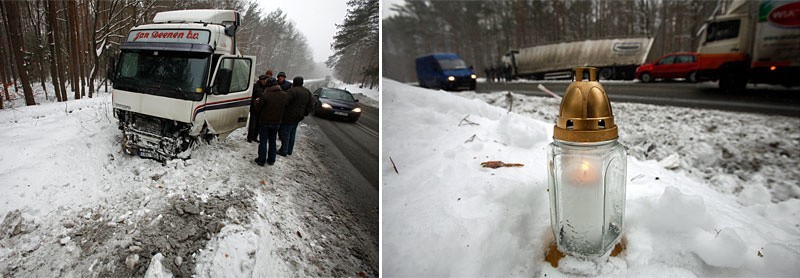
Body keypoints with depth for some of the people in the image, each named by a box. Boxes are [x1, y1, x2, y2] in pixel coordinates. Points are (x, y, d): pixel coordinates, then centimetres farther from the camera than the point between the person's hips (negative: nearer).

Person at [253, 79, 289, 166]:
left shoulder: (265, 96, -20)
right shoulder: (285, 96, -4)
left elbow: (258, 108, -9)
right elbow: (285, 108, 6)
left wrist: (257, 101, 11)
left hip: (265, 121, -4)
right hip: (277, 122, 4)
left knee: (263, 141, 6)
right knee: (272, 141, 18)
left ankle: (261, 160, 10)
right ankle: (271, 160, 23)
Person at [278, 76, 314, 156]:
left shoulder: (292, 91, -18)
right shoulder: (307, 92, 8)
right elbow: (311, 106, 11)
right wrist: (304, 113, 15)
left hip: (289, 117, -8)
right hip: (298, 117, 8)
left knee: (285, 133, 1)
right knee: (292, 134, 17)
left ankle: (283, 151, 6)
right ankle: (289, 151, 24)